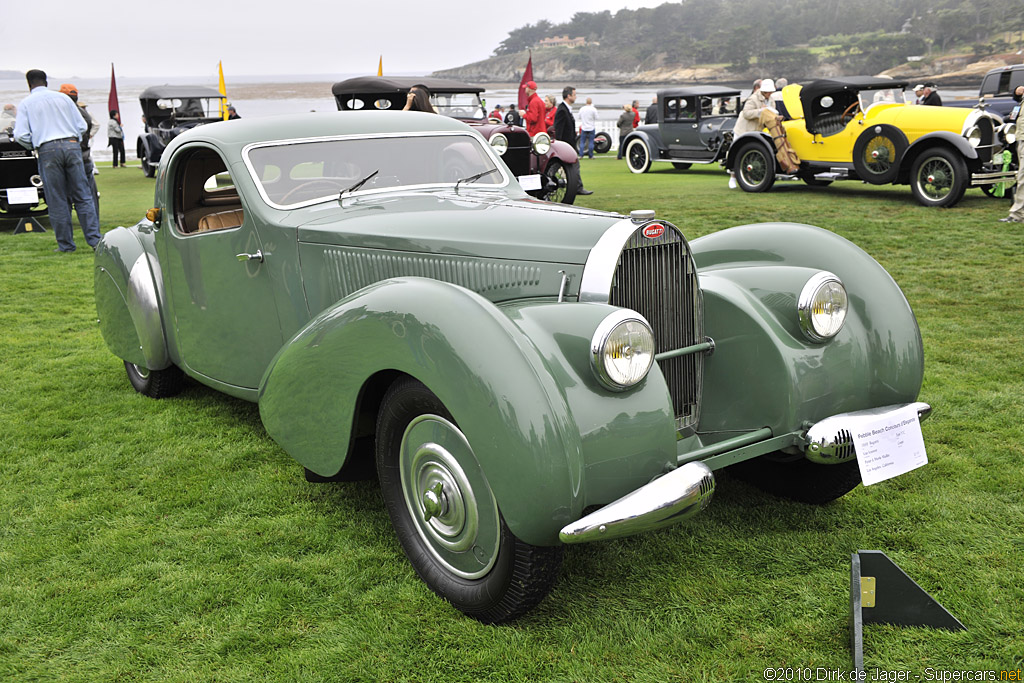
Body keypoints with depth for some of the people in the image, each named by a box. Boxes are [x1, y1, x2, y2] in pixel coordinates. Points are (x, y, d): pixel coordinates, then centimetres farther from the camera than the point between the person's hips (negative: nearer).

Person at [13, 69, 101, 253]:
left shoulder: (26, 103, 8)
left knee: (57, 200, 3)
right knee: (82, 196, 3)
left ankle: (66, 244, 6)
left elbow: (21, 135, 0)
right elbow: (82, 126, 12)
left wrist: (33, 147, 19)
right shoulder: (63, 98, 15)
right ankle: (94, 239, -2)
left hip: (48, 150, -2)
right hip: (72, 146, 2)